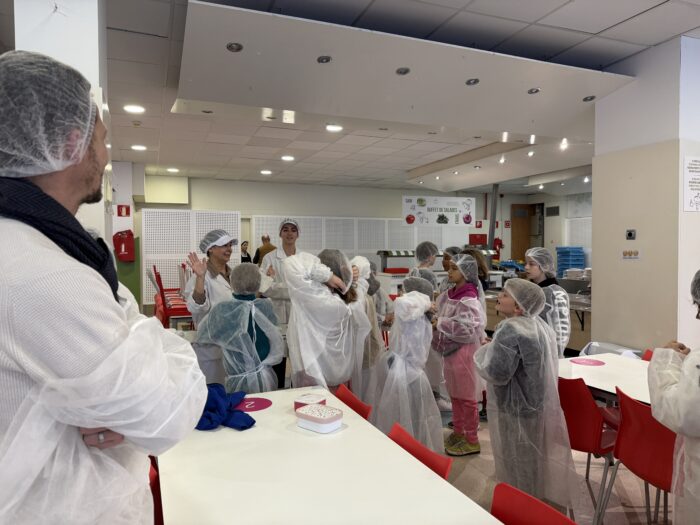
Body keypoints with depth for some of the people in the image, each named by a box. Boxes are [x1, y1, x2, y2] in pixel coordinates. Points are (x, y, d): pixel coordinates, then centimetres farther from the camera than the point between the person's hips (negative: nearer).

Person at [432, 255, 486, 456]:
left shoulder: (469, 300, -19)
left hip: (464, 350, -8)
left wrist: (440, 324, -18)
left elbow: (467, 329, -25)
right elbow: (441, 315, 13)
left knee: (467, 396, 5)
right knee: (454, 394, 19)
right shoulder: (449, 294, 5)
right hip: (450, 349, 8)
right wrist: (435, 321, -8)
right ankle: (458, 432, 35)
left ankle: (472, 440, 19)